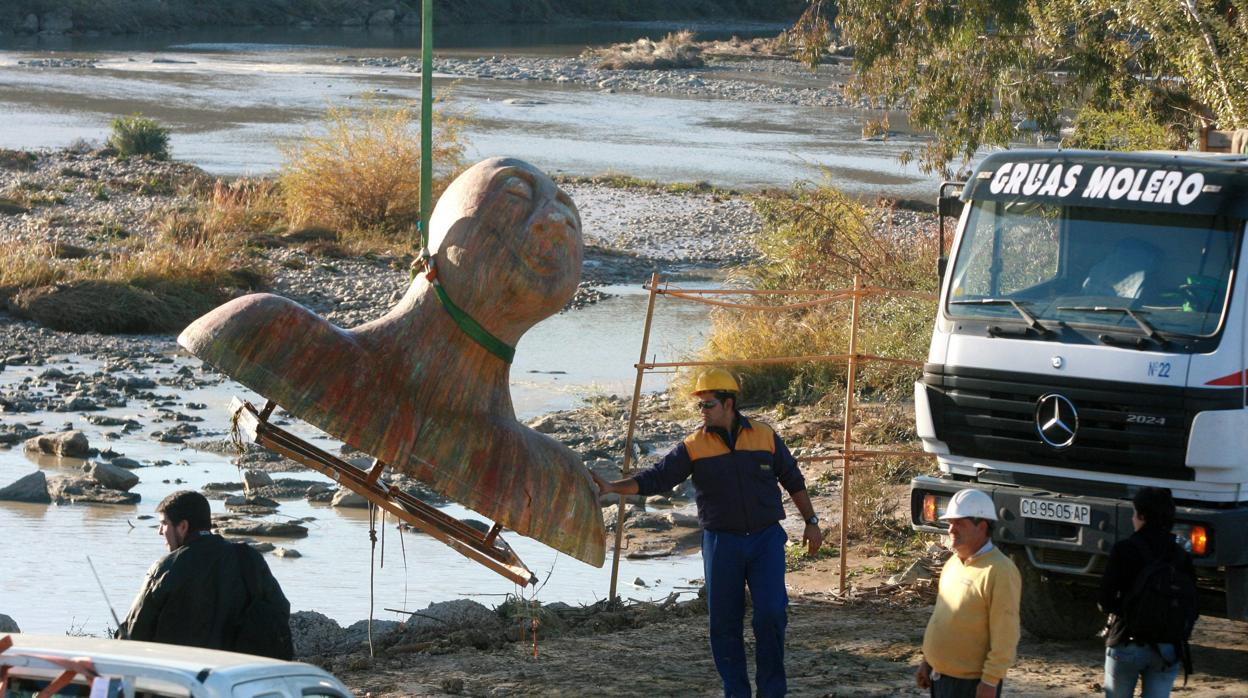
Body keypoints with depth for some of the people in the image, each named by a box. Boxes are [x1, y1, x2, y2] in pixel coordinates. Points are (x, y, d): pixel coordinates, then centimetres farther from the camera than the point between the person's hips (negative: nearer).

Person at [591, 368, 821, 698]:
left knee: (771, 613, -9)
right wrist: (612, 487, -18)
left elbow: (793, 480, 13)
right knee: (724, 621, 2)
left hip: (766, 538, -1)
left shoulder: (765, 437, 3)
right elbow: (655, 478, -5)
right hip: (721, 543, 1)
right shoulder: (694, 446, 0)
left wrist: (811, 521, 13)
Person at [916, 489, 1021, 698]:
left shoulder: (999, 571, -18)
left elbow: (1005, 635, -20)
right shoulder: (954, 564, 11)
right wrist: (926, 661, 19)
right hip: (941, 677, 9)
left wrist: (990, 681, -22)